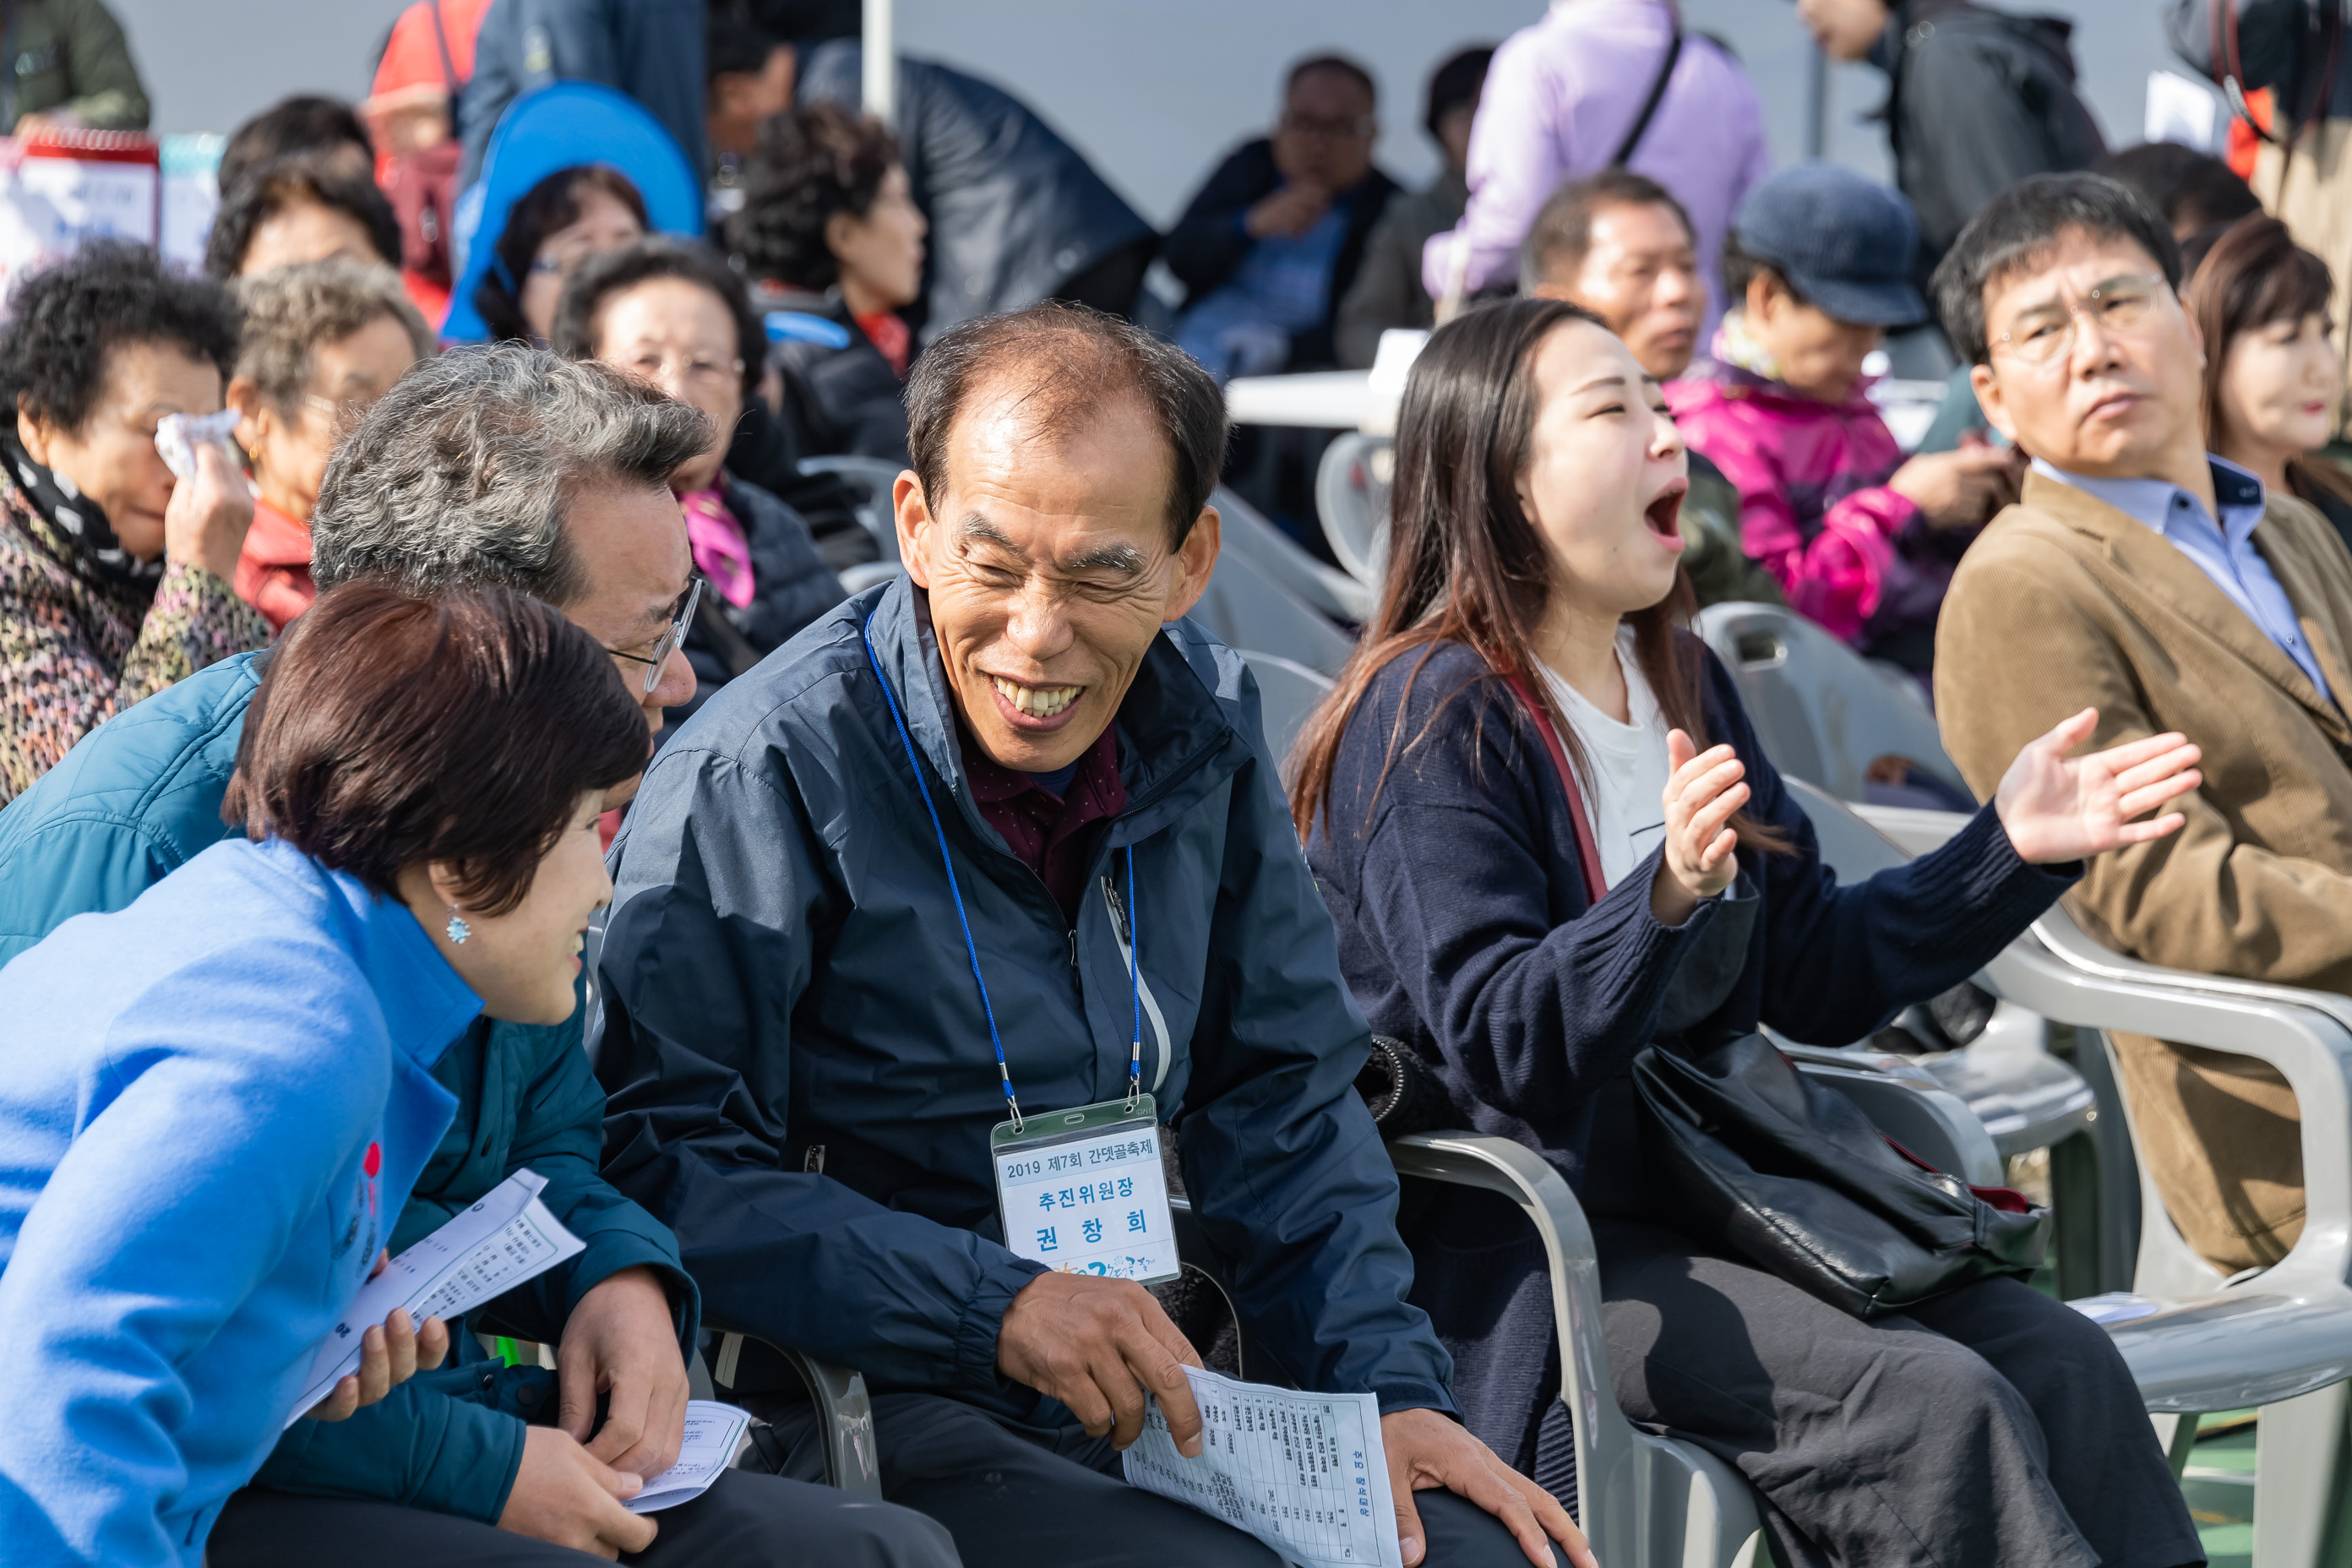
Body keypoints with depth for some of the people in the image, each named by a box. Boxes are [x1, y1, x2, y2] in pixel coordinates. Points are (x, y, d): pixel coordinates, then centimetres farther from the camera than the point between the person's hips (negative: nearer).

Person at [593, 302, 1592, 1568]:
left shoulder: (1200, 727, 6)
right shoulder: (756, 778, -14)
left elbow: (1279, 1097, 13)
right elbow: (668, 1161, -18)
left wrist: (1384, 1387, 1)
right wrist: (996, 1305, -26)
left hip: (1142, 1388, 6)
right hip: (856, 1408, -6)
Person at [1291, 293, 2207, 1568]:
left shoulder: (1683, 684, 15)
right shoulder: (1434, 717, -11)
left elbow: (1814, 974, 16)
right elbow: (1500, 1041, -21)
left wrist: (2010, 848, 7)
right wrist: (1666, 897, -36)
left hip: (1699, 1202, 8)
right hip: (1516, 1260, -8)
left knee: (2059, 1358, -13)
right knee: (1934, 1403, -26)